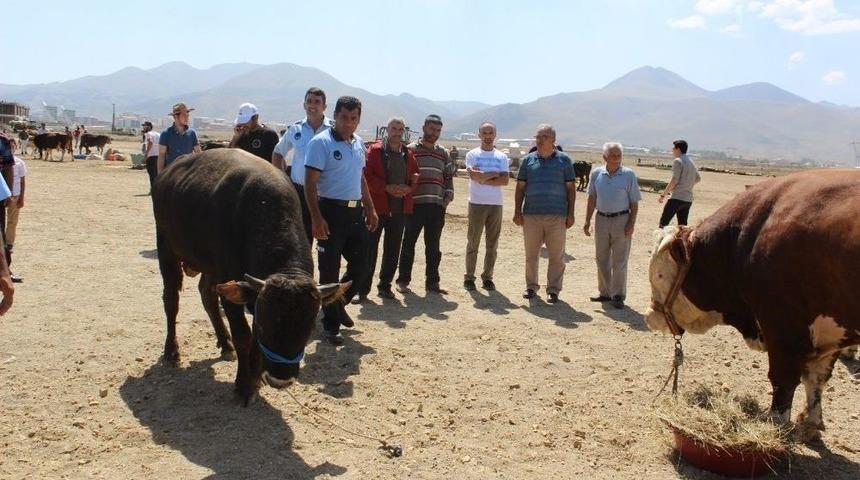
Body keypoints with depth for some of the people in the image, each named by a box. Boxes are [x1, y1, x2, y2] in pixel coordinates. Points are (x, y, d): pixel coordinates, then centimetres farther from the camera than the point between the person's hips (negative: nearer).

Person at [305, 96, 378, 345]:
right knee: (330, 271, 0)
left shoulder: (359, 143, 12)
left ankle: (338, 305, 34)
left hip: (356, 212, 7)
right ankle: (331, 325, 12)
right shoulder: (321, 142, -10)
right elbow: (310, 183, -14)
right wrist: (316, 218, -21)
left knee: (360, 265, 11)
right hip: (331, 211, -7)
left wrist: (370, 208, 18)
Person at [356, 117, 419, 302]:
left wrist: (408, 188, -6)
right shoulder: (375, 150, -3)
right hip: (377, 207, -5)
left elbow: (415, 177, 15)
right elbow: (366, 176, -11)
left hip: (400, 209, 5)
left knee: (393, 251, 11)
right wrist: (387, 187, -18)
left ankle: (385, 285, 24)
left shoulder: (408, 154, 11)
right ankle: (362, 289, 3)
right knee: (370, 249, -3)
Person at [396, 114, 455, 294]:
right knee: (409, 244, 2)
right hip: (415, 205, -4)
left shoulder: (443, 154, 16)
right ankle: (403, 280, 10)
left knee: (433, 246, 8)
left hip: (437, 206, 4)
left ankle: (432, 281, 15)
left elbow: (448, 178, 18)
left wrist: (448, 197, 6)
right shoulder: (411, 150, 2)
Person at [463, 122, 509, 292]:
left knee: (492, 244, 6)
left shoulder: (502, 157, 10)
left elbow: (505, 181, -4)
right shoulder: (472, 154, 3)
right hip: (477, 203, -3)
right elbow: (475, 176, -14)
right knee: (473, 243, 1)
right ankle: (469, 277, 8)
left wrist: (483, 178, -11)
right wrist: (495, 173, -7)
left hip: (496, 204, 3)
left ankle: (487, 277, 15)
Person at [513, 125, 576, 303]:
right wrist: (517, 212, 2)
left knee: (556, 256, 2)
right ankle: (531, 286, 22)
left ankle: (553, 289, 12)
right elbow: (520, 187, 10)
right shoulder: (528, 160, 9)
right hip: (531, 214, 2)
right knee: (531, 254, 8)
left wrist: (570, 214, 0)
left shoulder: (564, 160, 5)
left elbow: (571, 188, 5)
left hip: (557, 216, -1)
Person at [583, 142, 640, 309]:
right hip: (601, 220, 4)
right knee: (602, 259, 11)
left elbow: (634, 203, -2)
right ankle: (605, 292, 23)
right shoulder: (597, 173, 4)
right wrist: (587, 221, 7)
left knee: (619, 261, 0)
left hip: (621, 220, -4)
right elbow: (592, 199, 11)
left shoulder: (629, 175, -4)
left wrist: (631, 224, -10)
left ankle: (618, 295, 9)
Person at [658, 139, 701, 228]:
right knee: (683, 225, 9)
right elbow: (698, 179, 25)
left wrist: (663, 195, -11)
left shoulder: (678, 161, -9)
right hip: (688, 199, 8)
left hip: (677, 198, -8)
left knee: (664, 221, -6)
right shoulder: (691, 162, 16)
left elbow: (674, 180, -15)